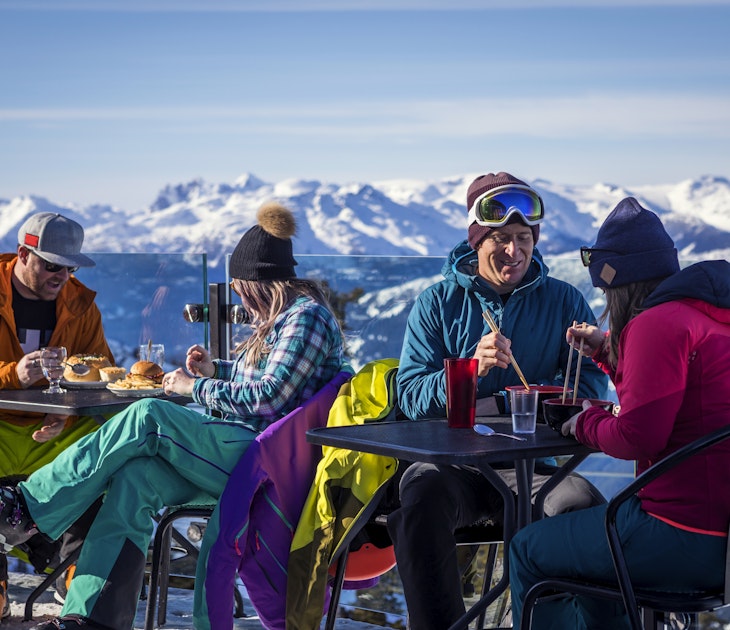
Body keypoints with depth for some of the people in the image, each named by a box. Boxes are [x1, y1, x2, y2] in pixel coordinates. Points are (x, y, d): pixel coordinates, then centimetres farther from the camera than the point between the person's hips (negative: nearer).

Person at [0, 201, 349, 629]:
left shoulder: (307, 317, -9)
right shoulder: (283, 317, 22)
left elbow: (267, 398, -17)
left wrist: (194, 388, -7)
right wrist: (216, 370, 20)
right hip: (243, 450, 9)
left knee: (148, 418, -24)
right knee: (135, 476, -18)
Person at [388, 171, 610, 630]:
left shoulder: (564, 302, 10)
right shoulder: (438, 303, 8)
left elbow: (589, 387, 0)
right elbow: (410, 394, 0)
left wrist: (496, 404, -12)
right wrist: (470, 369, -19)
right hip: (450, 462, 0)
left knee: (583, 502, -31)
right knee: (422, 488, -34)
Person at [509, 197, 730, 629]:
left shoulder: (659, 324, -17)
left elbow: (636, 437, -20)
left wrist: (586, 424, -1)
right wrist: (607, 351, 27)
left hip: (689, 539, -10)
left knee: (529, 552, 5)